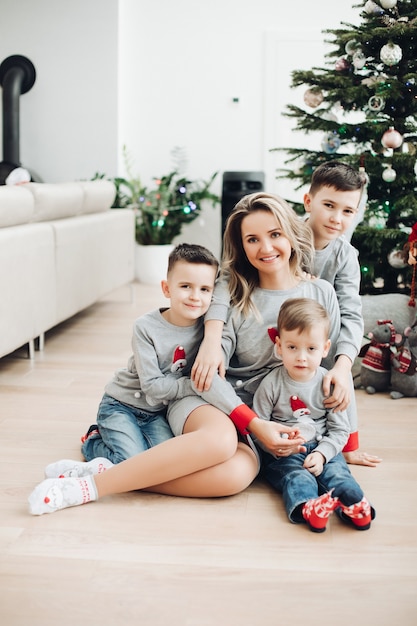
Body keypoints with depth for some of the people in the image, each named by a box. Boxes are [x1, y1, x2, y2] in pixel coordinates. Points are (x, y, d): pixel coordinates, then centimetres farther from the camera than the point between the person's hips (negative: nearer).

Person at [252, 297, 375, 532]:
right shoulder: (271, 384, -3)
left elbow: (340, 430, 1)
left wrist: (321, 454, -15)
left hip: (323, 449, 2)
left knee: (336, 471, -27)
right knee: (297, 477, -30)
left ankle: (354, 507, -52)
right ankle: (307, 507, -59)